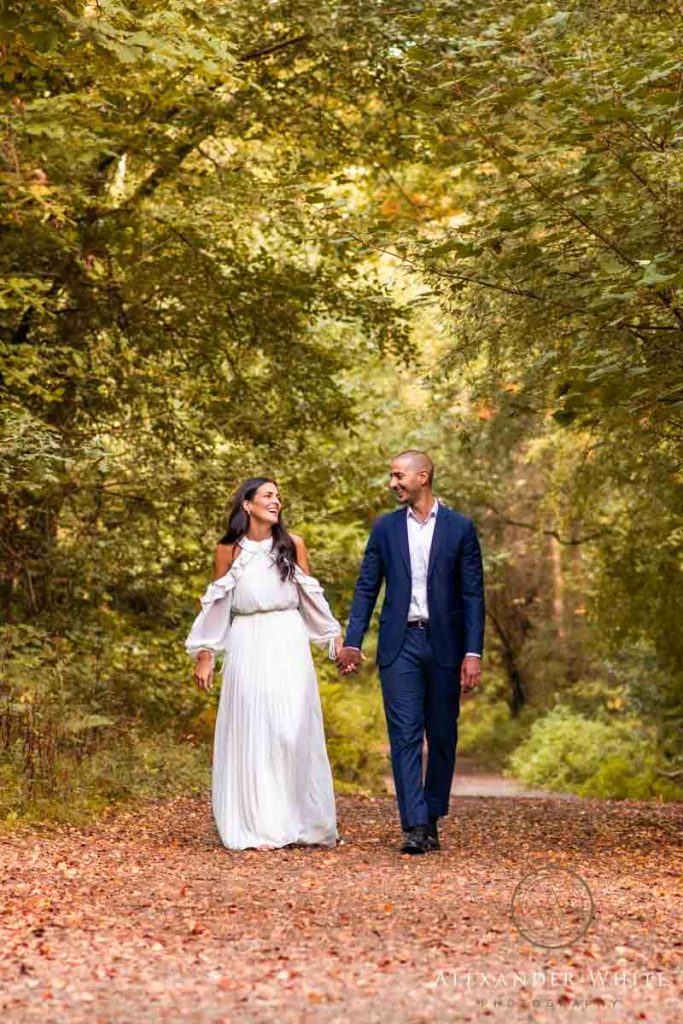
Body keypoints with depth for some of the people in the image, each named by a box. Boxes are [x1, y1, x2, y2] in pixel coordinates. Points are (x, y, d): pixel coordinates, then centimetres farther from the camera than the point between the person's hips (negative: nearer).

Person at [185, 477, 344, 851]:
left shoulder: (293, 545, 6)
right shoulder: (228, 550, 3)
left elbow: (311, 597, 11)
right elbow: (216, 606, 7)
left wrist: (335, 638, 7)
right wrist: (204, 655, 4)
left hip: (289, 645, 1)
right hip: (248, 648, -1)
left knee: (295, 730, -3)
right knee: (252, 733, -1)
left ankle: (302, 823, 6)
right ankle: (258, 828, 4)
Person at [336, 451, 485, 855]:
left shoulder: (460, 527, 2)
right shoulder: (386, 527, 8)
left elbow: (473, 594, 0)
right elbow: (367, 587, 8)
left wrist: (473, 653, -7)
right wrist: (352, 642, -1)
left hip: (444, 644, -1)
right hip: (400, 644, 1)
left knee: (442, 737, 8)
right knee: (405, 735, -7)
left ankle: (432, 819, 21)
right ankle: (415, 826, -9)